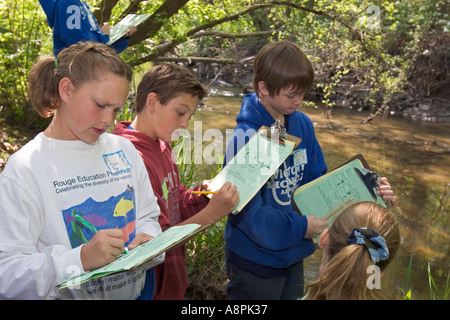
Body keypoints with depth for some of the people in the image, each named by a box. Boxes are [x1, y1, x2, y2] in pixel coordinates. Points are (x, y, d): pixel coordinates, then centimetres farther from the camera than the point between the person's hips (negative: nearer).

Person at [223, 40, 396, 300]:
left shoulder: (302, 125, -4)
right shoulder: (245, 138, -24)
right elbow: (250, 213, -24)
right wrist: (300, 227, -25)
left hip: (294, 256, 6)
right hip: (256, 262, -6)